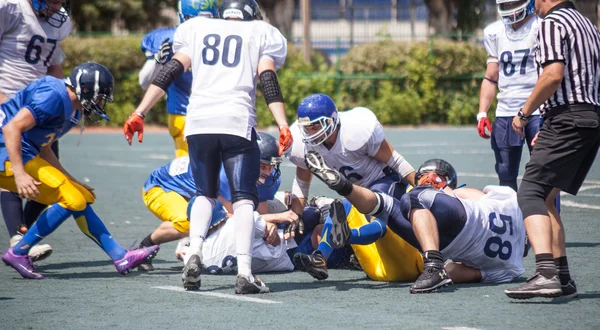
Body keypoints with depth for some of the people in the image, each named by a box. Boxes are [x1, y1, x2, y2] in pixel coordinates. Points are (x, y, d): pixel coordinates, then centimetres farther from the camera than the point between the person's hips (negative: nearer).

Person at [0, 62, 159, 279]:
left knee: (81, 199, 9)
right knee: (71, 200, -14)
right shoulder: (54, 97, -16)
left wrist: (71, 182, 20)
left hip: (25, 157, 11)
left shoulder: (72, 111, 15)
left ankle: (121, 257, 10)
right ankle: (18, 253, -9)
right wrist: (19, 174, -30)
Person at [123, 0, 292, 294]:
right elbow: (268, 81, 1)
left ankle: (194, 253, -2)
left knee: (205, 193, 20)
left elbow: (169, 73, 12)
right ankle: (244, 271, -10)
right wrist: (283, 126, -6)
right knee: (243, 197, 5)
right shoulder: (261, 34, 16)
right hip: (237, 123, -2)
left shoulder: (197, 29, 21)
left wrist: (139, 113, 10)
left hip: (198, 123, 2)